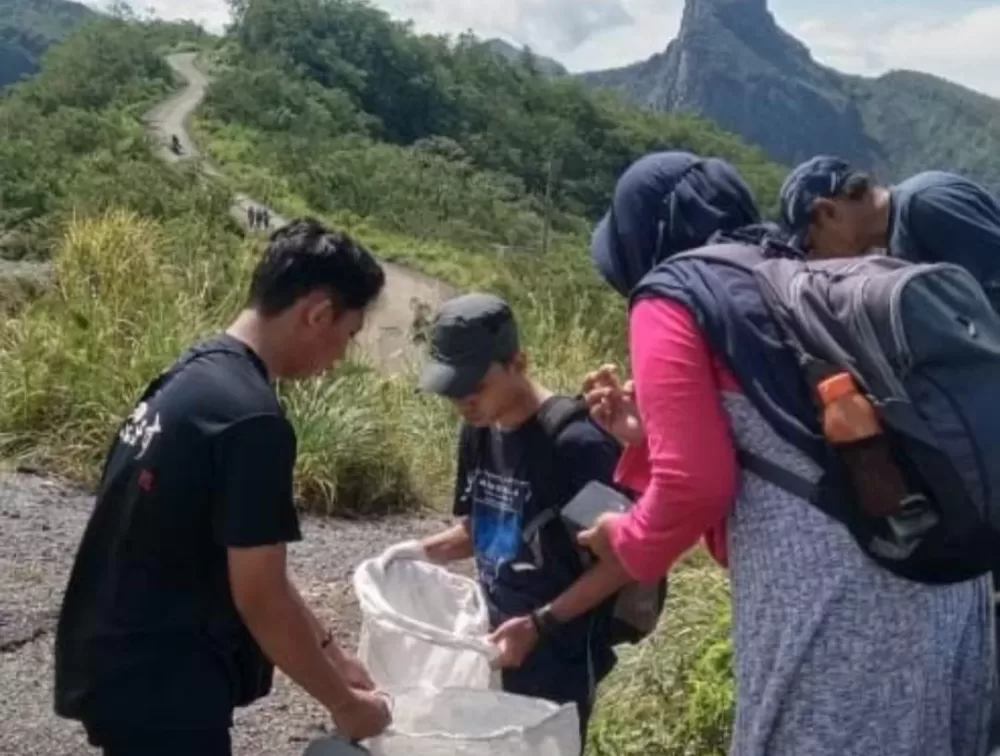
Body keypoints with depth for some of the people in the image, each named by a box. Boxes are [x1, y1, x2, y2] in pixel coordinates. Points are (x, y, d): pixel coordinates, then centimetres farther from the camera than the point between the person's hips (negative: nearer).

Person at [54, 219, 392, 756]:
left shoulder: (191, 376, 5)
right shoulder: (251, 419, -25)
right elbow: (260, 597, -21)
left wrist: (329, 653, 13)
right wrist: (342, 703, -6)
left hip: (119, 666, 9)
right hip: (160, 688, -9)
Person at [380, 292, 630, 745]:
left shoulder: (577, 443, -22)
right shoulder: (478, 433, 2)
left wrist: (540, 624, -23)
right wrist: (425, 551, -2)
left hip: (559, 656, -7)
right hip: (499, 641, 7)